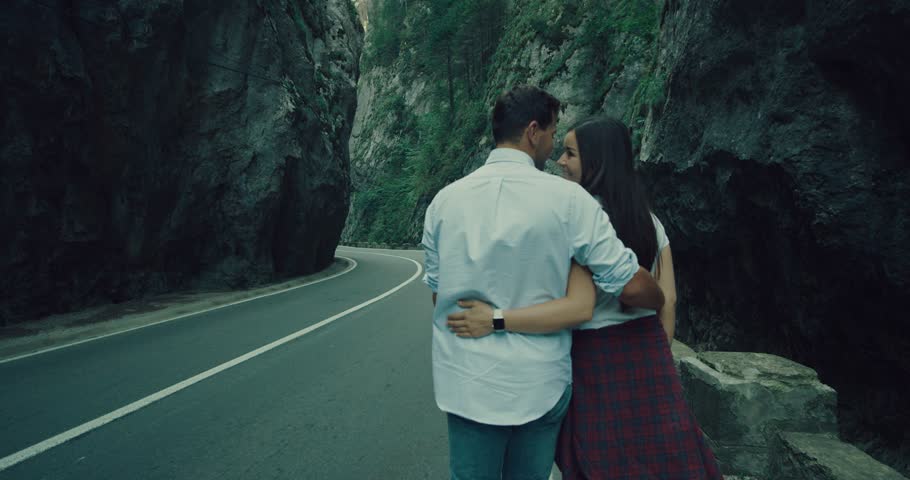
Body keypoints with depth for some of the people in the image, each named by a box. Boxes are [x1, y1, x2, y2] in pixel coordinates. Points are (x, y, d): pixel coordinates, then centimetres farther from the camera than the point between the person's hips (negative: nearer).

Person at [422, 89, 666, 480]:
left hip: (465, 384, 2)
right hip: (540, 385, -2)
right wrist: (662, 303, 12)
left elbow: (438, 294, 6)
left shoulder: (445, 200, -3)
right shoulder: (567, 198, -12)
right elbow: (631, 286, -10)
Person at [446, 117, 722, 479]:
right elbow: (667, 298, 7)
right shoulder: (648, 218, 6)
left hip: (596, 358, -7)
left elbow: (579, 307, -27)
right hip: (646, 353, 7)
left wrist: (494, 320, -28)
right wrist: (657, 361, 16)